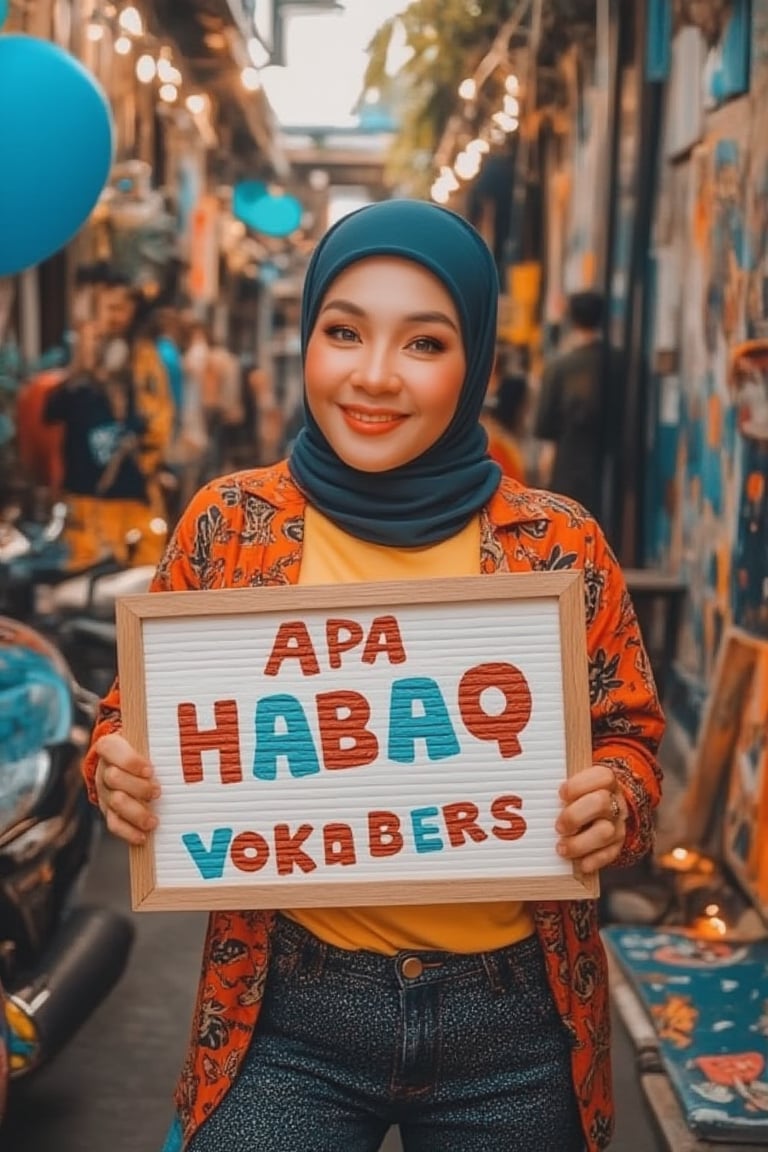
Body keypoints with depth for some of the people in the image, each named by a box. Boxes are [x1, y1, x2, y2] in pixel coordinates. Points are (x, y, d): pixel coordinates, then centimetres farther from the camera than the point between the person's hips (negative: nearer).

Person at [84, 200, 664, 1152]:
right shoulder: (229, 525, -4)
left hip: (513, 1024, 1)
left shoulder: (559, 547, -5)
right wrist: (119, 773, -17)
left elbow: (629, 737, 3)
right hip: (286, 1012, 0)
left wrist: (614, 802, -18)